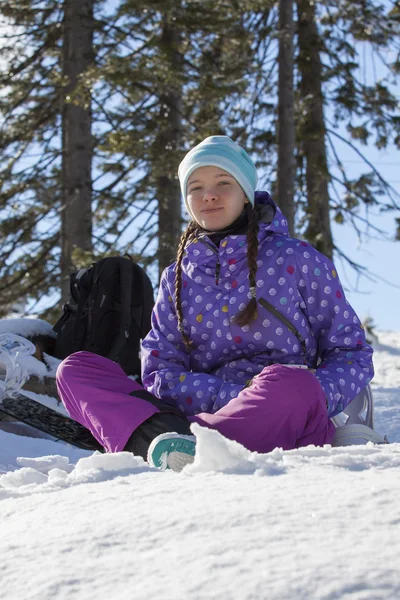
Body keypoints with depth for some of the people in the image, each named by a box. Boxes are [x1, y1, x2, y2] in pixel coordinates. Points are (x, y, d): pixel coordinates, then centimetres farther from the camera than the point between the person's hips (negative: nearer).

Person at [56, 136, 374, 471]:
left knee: (290, 384, -38)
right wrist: (233, 396, -15)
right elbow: (159, 373, 5)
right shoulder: (177, 279, 17)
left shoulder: (298, 260, 9)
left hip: (283, 427, -3)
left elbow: (354, 355, 8)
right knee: (75, 368, -13)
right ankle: (159, 438, -41)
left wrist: (306, 401, -15)